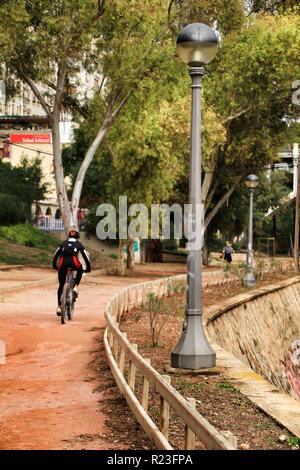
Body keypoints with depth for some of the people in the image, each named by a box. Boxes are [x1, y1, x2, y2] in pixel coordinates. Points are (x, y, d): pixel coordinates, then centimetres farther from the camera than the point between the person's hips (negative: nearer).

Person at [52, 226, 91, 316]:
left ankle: (59, 306, 6)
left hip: (62, 263, 2)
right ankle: (76, 287, 11)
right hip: (73, 262, -2)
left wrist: (54, 265, 44)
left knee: (61, 285, 12)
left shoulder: (64, 243, 31)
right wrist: (88, 268, 37)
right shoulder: (78, 244, 26)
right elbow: (85, 256, 27)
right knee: (80, 270, 34)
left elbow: (55, 255, 31)